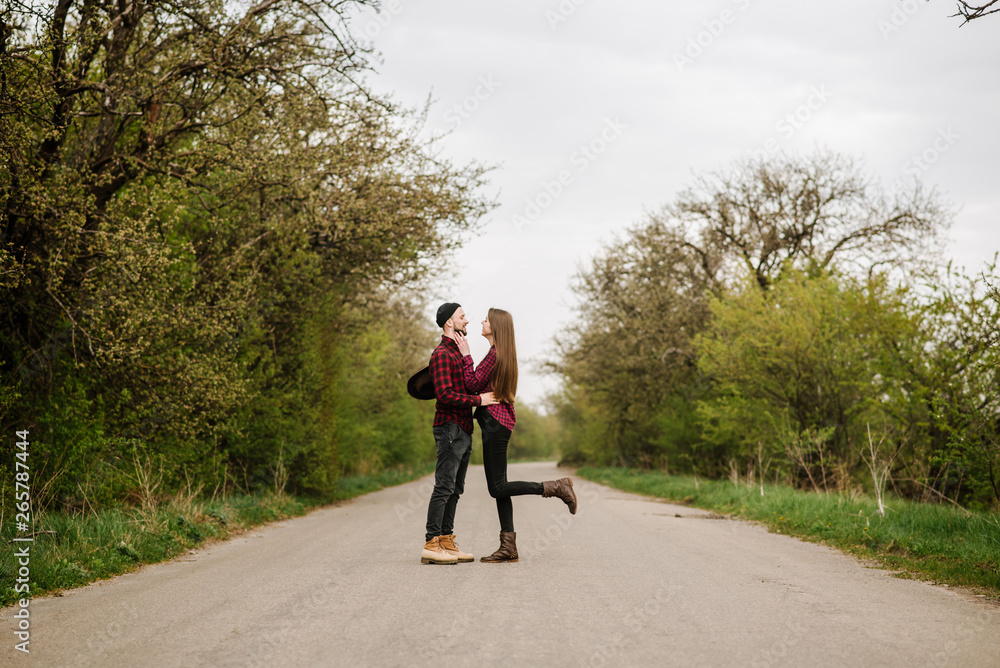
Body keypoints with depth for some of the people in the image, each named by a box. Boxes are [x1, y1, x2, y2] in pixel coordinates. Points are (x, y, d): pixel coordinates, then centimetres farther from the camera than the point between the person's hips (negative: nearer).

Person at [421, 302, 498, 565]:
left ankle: (446, 542, 11)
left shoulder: (458, 352, 21)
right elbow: (444, 394, -21)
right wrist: (478, 400, -17)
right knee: (444, 487, -11)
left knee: (455, 488, 8)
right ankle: (432, 545, -11)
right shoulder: (442, 354, -11)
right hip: (450, 427, -10)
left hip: (463, 430, 10)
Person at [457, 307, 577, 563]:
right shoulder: (503, 353, 17)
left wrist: (466, 354, -9)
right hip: (498, 422, 10)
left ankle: (557, 487, -5)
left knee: (498, 488, -6)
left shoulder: (496, 353, -14)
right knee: (498, 487, 7)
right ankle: (508, 547, 7)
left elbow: (473, 384, -14)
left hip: (495, 422, -10)